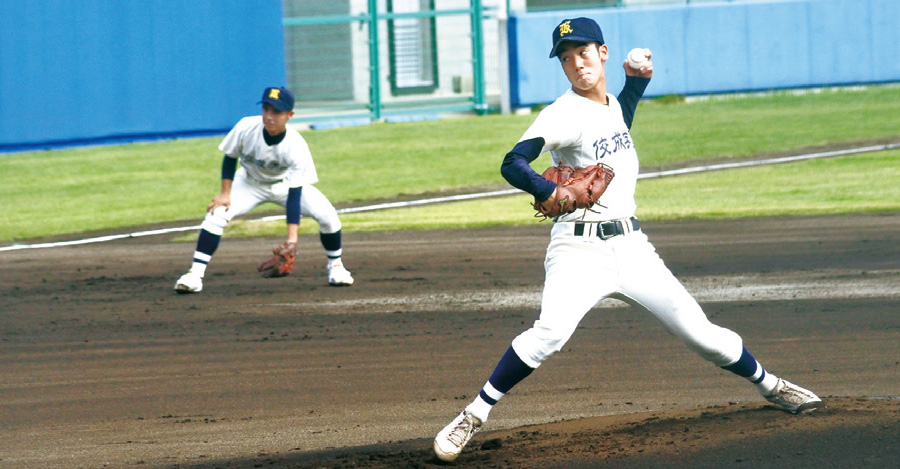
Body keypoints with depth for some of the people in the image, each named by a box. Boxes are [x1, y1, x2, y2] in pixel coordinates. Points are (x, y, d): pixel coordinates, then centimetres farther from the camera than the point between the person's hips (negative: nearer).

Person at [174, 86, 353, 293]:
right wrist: (225, 193, -15)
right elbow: (230, 158, -8)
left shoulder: (296, 146, -33)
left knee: (327, 215, -18)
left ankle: (335, 266, 9)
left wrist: (292, 239, -41)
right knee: (216, 213, -23)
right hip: (249, 182, 1)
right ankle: (195, 274, -18)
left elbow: (294, 195, -34)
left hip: (285, 184, -1)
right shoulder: (245, 128, -30)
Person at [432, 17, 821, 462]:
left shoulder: (611, 104, 11)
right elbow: (513, 163, -23)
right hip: (580, 247, -6)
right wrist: (548, 192, -40)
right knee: (550, 332, -31)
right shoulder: (565, 113, -11)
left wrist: (636, 81, 23)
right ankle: (473, 416, -25)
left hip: (630, 246, 6)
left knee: (698, 330, 5)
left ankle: (771, 386, 28)